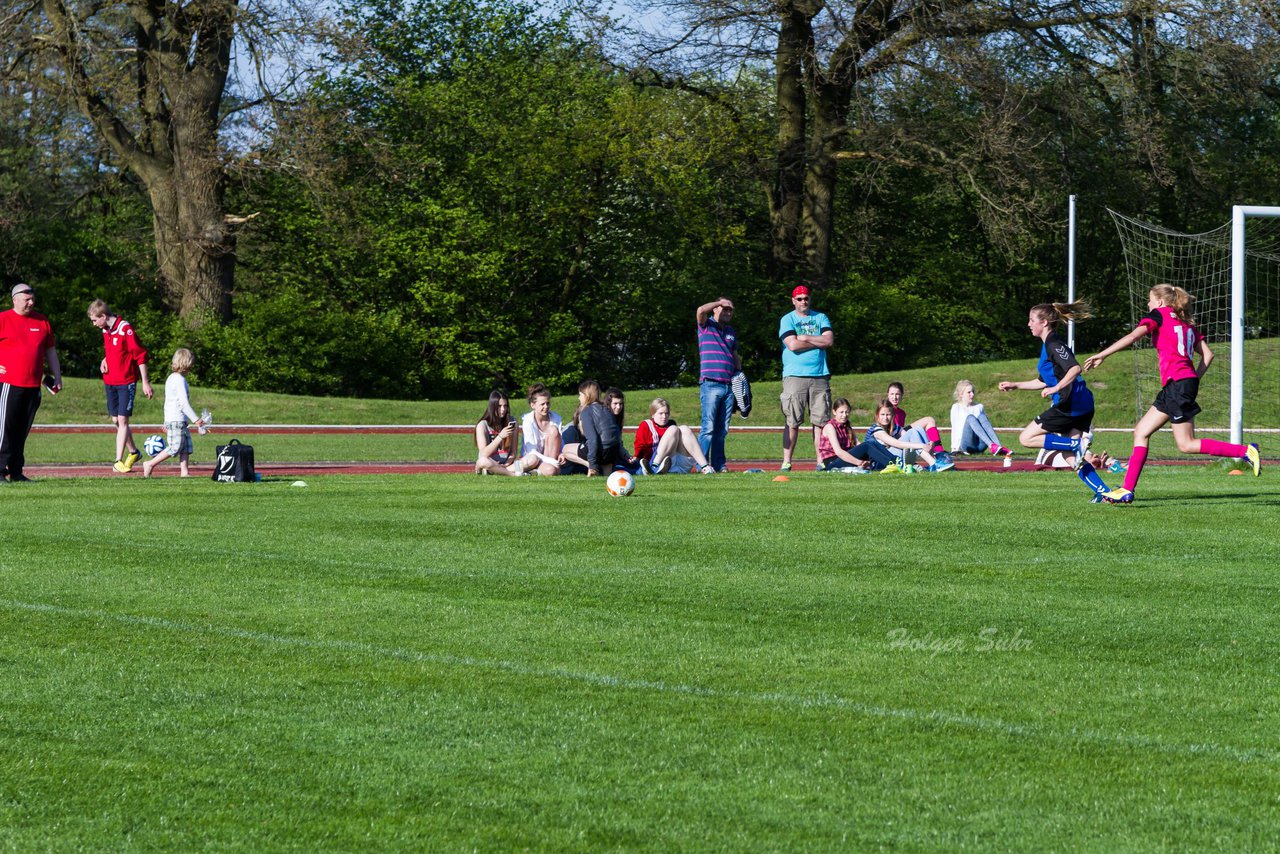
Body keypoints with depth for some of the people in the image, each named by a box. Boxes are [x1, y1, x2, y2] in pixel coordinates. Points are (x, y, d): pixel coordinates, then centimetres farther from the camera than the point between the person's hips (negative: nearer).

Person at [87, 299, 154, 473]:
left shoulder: (125, 329, -16)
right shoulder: (105, 330, 8)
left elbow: (140, 355, -14)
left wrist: (145, 382, -13)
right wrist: (105, 360, 2)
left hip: (126, 382, -8)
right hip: (110, 381, 8)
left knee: (122, 420, -10)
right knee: (116, 420, 11)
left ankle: (119, 461, -10)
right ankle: (133, 452, 28)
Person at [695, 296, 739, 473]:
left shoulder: (731, 332, 21)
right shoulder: (706, 326, 4)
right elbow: (701, 310, -16)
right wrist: (720, 302, -3)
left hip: (729, 385, 6)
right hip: (710, 384, -6)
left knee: (722, 429, 6)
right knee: (708, 427, -11)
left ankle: (719, 463, 10)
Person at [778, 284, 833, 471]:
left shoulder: (821, 318, 15)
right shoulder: (787, 320, 6)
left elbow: (829, 340, 0)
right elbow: (792, 345, -9)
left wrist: (805, 338, -5)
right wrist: (819, 342, -3)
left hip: (819, 376, 3)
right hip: (794, 376, -3)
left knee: (821, 420, 0)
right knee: (792, 421, -6)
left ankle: (821, 460, 3)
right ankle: (786, 461, -5)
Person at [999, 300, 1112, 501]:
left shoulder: (1053, 344, -10)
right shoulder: (1048, 344, 22)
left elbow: (1075, 368, -24)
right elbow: (1043, 381, 32)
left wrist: (1056, 389, -30)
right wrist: (1015, 386, 31)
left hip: (1070, 405, -10)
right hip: (1082, 405, 10)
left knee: (1026, 438, -5)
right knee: (1072, 458, 9)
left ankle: (1077, 444, -14)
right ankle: (1103, 491, -2)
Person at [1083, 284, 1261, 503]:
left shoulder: (1159, 315, 0)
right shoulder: (1187, 323, 21)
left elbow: (1133, 337, -13)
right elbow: (1207, 354, 14)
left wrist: (1102, 355, -12)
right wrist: (1194, 379, 17)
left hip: (1177, 383, -9)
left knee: (1186, 444, -7)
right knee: (1141, 433, 10)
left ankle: (1246, 452, -11)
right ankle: (1127, 490, 6)